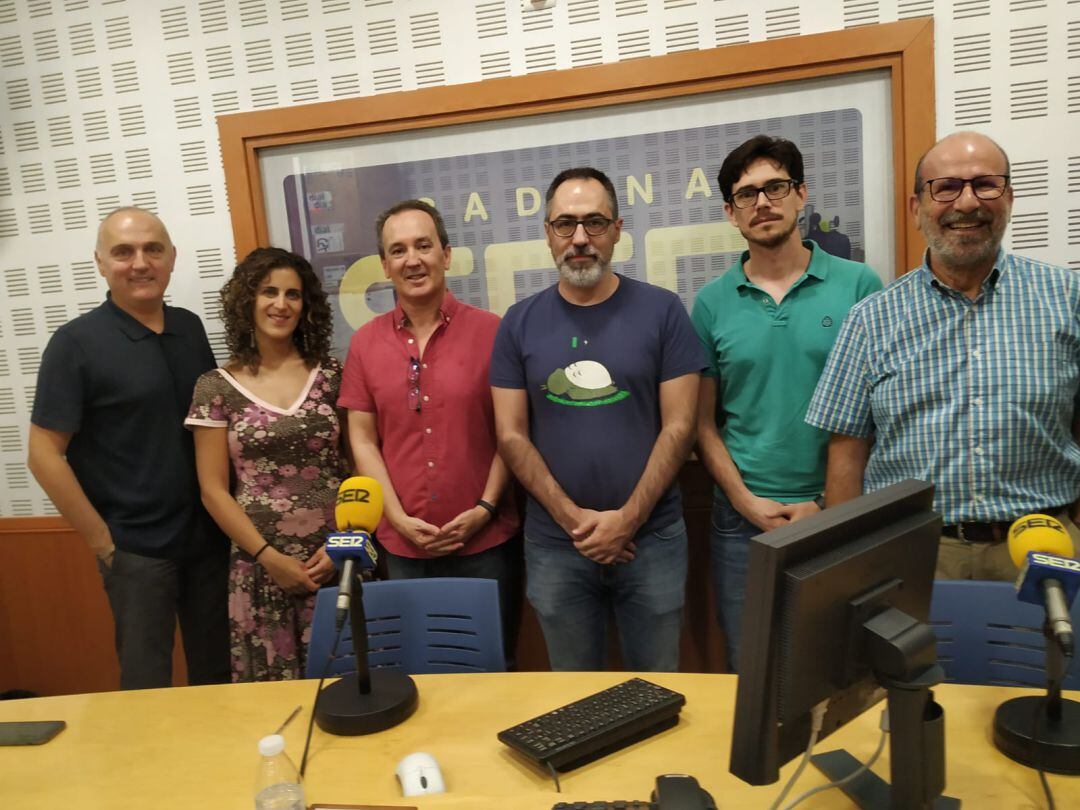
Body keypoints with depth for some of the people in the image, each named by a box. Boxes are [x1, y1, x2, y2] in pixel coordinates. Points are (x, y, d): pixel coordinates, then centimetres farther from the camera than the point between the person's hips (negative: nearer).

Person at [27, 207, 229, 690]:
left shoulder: (190, 327, 4)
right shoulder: (76, 343, -10)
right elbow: (44, 454, -9)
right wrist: (101, 541, -10)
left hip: (211, 535, 5)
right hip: (136, 547, -4)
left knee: (216, 672, 17)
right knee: (147, 686, 9)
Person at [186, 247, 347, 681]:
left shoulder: (331, 374, 3)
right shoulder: (216, 387, 0)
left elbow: (355, 465, 4)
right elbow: (214, 491, -1)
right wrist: (269, 557, -8)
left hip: (335, 559, 1)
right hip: (260, 565, -1)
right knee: (272, 685, 7)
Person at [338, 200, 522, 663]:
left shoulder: (490, 331, -4)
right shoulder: (364, 343, 3)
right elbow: (362, 440, 3)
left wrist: (485, 507, -11)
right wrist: (399, 518, -6)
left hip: (486, 542, -2)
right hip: (402, 547, 2)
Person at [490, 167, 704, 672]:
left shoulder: (662, 311, -3)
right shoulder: (520, 323, 1)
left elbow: (678, 427, -5)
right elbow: (512, 436, -1)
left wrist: (627, 518, -13)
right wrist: (572, 518, -11)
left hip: (652, 538, -1)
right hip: (554, 545, 1)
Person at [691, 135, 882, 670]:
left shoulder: (858, 285, -2)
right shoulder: (712, 303, 2)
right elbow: (703, 421, 4)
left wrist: (829, 504, -10)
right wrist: (747, 501, -8)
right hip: (741, 519, 1)